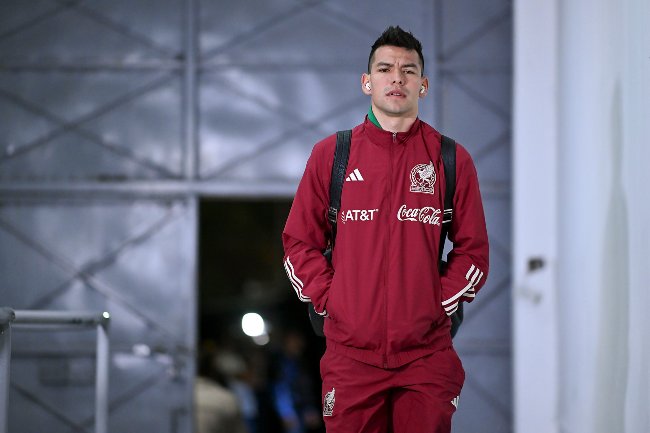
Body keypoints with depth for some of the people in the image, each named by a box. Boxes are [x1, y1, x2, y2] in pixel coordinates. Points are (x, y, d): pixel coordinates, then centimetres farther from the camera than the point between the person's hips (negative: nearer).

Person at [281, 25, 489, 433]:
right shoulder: (330, 154, 7)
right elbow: (299, 242, 10)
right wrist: (329, 300, -1)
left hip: (427, 356, 0)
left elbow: (473, 250, 9)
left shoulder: (452, 160, 6)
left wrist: (438, 304, -2)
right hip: (350, 351, 0)